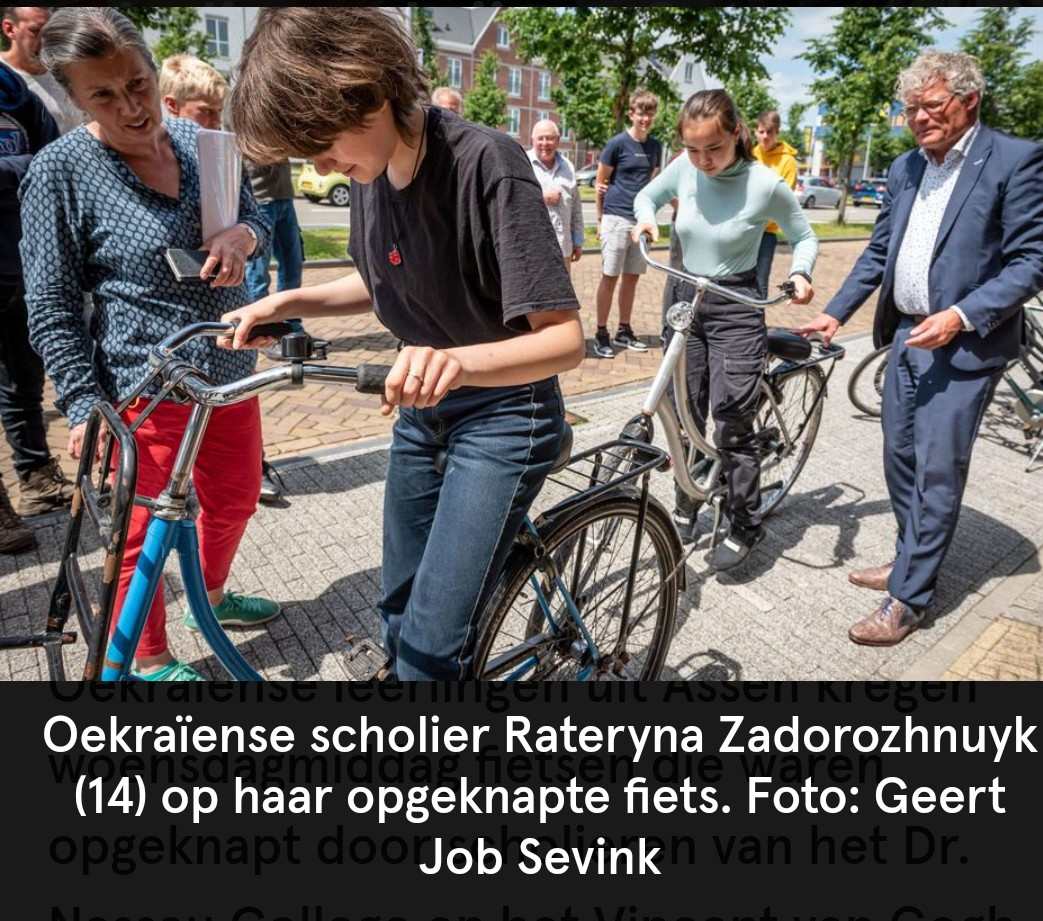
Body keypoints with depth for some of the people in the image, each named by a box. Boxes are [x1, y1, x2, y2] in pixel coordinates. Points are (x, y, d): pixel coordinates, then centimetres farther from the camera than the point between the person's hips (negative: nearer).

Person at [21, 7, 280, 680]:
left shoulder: (200, 140, 3)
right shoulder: (61, 171, -12)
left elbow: (258, 218, 13)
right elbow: (51, 310, -10)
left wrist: (243, 236, -11)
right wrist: (85, 406, -16)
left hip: (230, 372, 6)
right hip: (144, 391, -5)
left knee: (236, 497, 20)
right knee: (144, 537, 6)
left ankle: (212, 594, 47)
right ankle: (150, 661, 29)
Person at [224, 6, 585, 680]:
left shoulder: (486, 164, -24)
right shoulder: (369, 170, -3)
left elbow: (566, 338, -27)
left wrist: (459, 362, -46)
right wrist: (284, 303, -1)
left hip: (502, 417, -7)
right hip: (421, 411, 7)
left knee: (433, 647, -8)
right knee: (399, 612, 18)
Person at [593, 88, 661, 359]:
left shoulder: (655, 146, 10)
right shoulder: (617, 143, -5)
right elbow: (600, 182, 0)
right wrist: (601, 218, 1)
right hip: (616, 218, -5)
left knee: (632, 277, 9)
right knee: (609, 276, -3)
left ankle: (624, 331, 19)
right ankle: (601, 334, 4)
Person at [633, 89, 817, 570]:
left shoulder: (765, 184, -12)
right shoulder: (684, 168, -3)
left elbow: (804, 236, 2)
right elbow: (647, 195, 17)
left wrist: (800, 273, -17)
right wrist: (646, 218, -5)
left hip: (736, 311, -4)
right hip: (685, 301, 4)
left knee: (732, 424, -5)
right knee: (686, 417, 12)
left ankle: (745, 524, 14)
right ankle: (686, 506, 31)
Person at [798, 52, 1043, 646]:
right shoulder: (906, 168, 11)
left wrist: (961, 316, -23)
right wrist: (836, 314, 7)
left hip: (963, 345, -7)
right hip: (906, 336, 7)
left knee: (938, 473, -4)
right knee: (901, 459, 14)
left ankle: (908, 600, 6)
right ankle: (913, 561, 32)